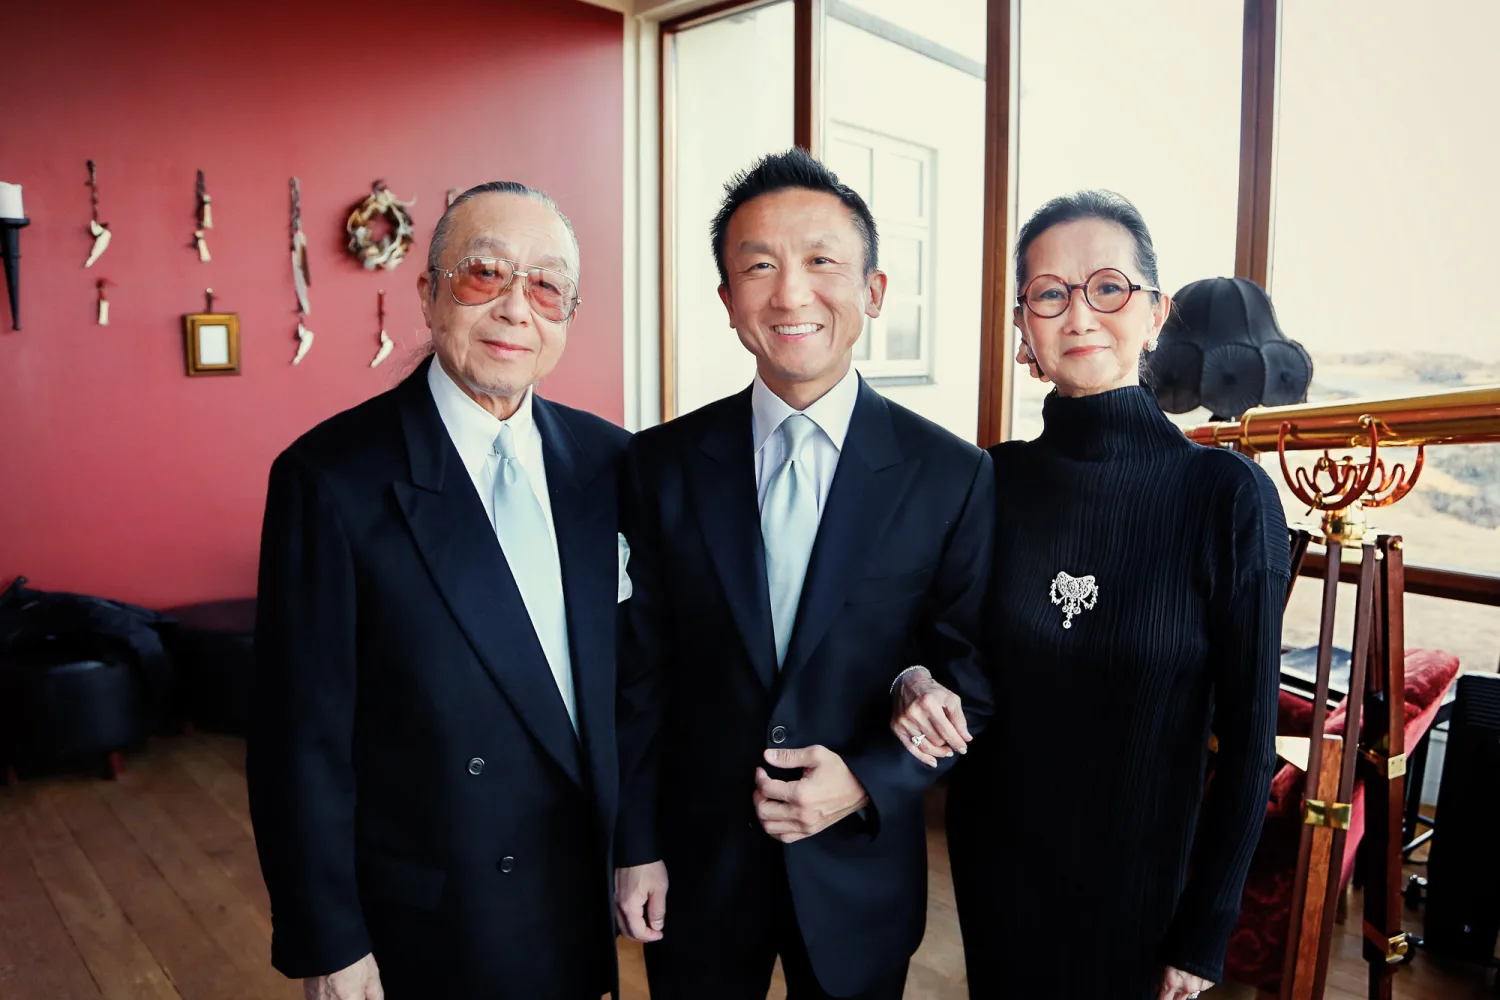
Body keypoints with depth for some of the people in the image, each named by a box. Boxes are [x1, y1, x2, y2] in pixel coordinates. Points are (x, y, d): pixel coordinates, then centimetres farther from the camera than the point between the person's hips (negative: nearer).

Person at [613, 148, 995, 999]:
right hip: (696, 870, 1)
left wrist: (869, 782, -15)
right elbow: (642, 670, -3)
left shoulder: (954, 478, -10)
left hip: (863, 867, 0)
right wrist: (636, 847, 0)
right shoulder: (663, 465, -7)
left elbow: (974, 676, -4)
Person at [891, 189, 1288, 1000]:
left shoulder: (1229, 496, -17)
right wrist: (916, 683, -17)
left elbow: (1247, 737, -11)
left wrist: (1206, 932, -7)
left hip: (1140, 877, -2)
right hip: (992, 863, 3)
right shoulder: (989, 480, -8)